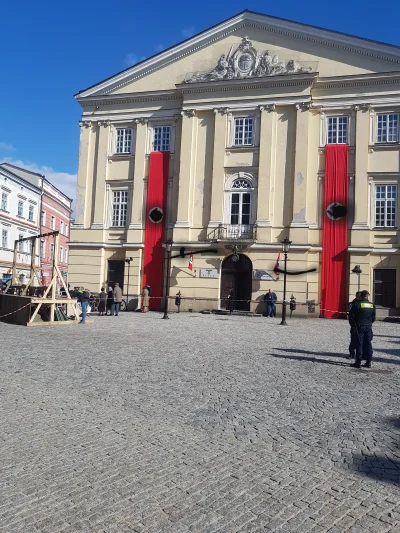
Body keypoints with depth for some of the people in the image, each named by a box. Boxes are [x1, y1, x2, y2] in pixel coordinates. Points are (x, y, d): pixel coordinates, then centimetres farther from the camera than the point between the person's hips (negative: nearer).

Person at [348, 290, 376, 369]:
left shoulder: (357, 304, -8)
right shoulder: (372, 305, 5)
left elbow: (351, 316, -8)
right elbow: (374, 318, 10)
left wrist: (354, 323, 7)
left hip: (359, 327, -4)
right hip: (368, 327, 4)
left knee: (359, 344, -1)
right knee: (368, 344, 9)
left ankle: (358, 362, 0)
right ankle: (368, 362, 12)